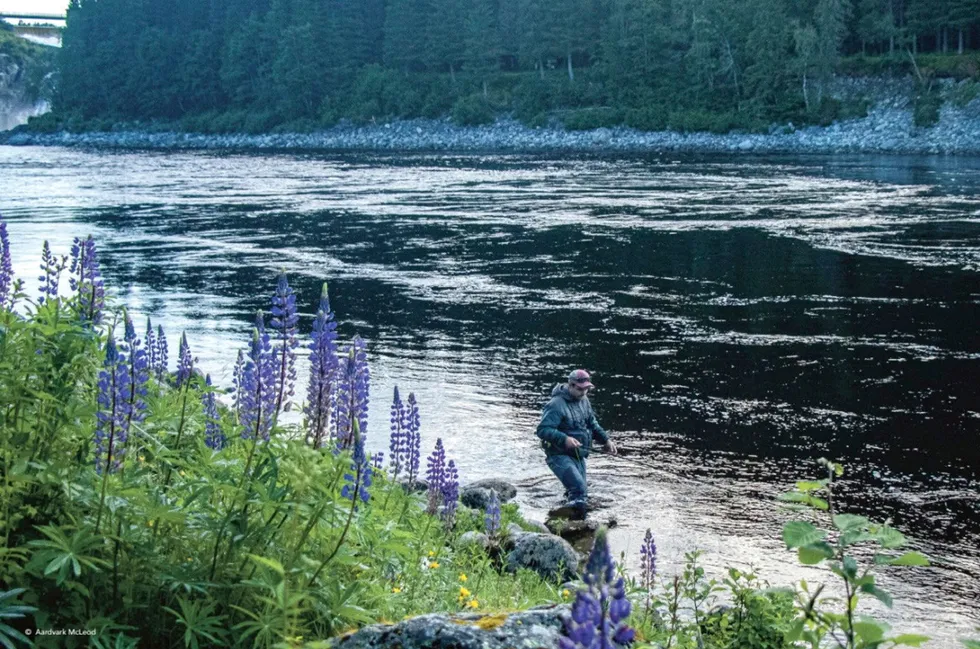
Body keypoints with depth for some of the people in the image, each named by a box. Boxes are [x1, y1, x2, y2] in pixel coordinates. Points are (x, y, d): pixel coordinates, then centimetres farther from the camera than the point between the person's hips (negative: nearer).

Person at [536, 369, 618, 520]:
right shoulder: (557, 405, -19)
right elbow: (542, 429, -25)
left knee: (581, 492, 17)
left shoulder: (584, 401, 9)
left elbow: (592, 424, 24)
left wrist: (606, 440, 11)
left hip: (579, 456, 9)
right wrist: (564, 439, -38)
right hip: (560, 455, -9)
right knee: (579, 488, -29)